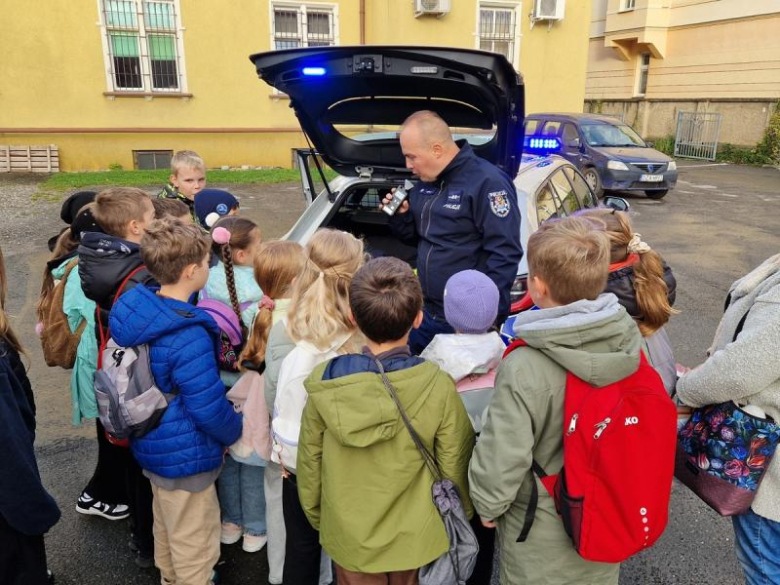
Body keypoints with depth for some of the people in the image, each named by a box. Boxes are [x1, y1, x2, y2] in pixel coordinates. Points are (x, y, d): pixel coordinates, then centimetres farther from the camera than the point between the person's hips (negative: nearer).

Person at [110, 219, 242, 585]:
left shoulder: (138, 310, -5)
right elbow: (209, 406, -27)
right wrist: (234, 432, -7)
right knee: (194, 547, 12)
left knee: (166, 526, 31)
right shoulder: (188, 337, -32)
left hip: (153, 443, 9)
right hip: (185, 456, -9)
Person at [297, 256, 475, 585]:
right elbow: (455, 470, -13)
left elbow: (309, 463, -7)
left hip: (349, 539, 1)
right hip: (417, 539, -1)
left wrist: (316, 517, 12)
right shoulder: (438, 388, -25)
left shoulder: (324, 383, -19)